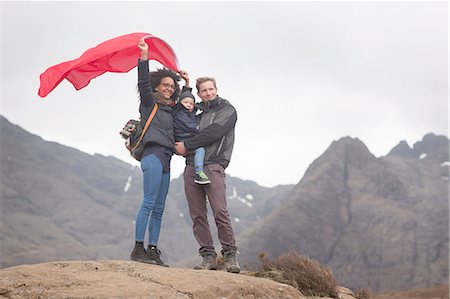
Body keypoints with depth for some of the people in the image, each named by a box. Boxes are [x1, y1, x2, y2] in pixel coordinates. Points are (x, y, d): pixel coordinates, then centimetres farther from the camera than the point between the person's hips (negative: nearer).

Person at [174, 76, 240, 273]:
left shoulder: (227, 110, 7)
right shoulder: (199, 114, 25)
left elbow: (213, 133, -7)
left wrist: (187, 145, -4)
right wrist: (181, 148, 3)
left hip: (213, 166, -6)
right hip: (191, 166, 6)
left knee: (220, 211, -15)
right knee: (198, 215, 0)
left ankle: (230, 254, -8)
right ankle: (208, 256, 3)